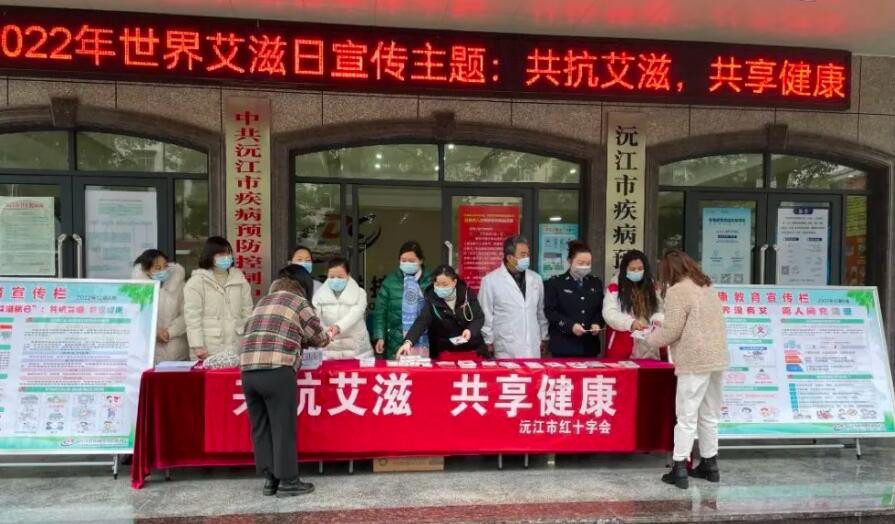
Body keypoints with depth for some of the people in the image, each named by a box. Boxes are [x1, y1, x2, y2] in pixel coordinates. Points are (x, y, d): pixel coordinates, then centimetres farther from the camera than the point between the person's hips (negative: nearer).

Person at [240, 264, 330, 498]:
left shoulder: (263, 302, 26)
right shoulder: (299, 302, 7)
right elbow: (320, 338, 12)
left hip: (248, 371, 7)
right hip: (276, 371, -6)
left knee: (260, 427, 13)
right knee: (283, 427, 3)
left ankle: (270, 478, 20)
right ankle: (287, 481, 11)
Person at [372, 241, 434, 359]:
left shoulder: (430, 281, 0)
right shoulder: (390, 281, 3)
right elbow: (380, 312, 5)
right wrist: (380, 337, -3)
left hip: (423, 344, -1)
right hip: (396, 344, 1)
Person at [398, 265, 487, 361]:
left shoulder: (467, 293, -7)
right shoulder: (431, 299, -11)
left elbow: (479, 317, -2)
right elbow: (421, 321, -23)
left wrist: (471, 330, -23)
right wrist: (408, 341, -38)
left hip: (472, 349, 1)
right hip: (445, 352, -1)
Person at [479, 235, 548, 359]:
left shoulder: (536, 279, 8)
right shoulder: (490, 280, -6)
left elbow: (540, 312, 16)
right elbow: (485, 315, -2)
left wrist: (543, 338, 17)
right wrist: (489, 342, -1)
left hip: (533, 349, 4)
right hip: (506, 350, -4)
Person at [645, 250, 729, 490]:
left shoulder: (677, 291, -11)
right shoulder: (707, 286, 14)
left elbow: (671, 330, -14)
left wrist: (651, 338, 4)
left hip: (695, 361, -8)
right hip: (717, 358, 8)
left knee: (687, 417, -2)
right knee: (709, 415, 16)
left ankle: (679, 469, 1)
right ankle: (709, 465, 25)